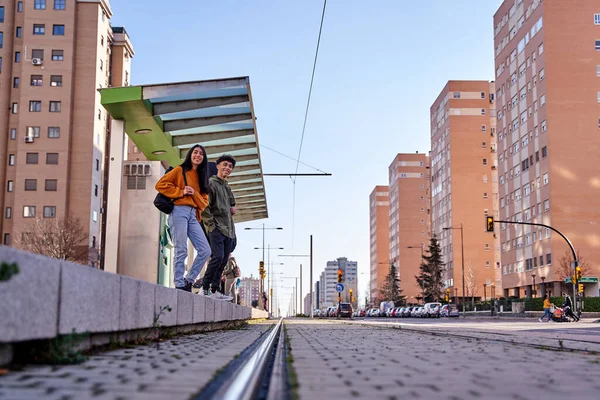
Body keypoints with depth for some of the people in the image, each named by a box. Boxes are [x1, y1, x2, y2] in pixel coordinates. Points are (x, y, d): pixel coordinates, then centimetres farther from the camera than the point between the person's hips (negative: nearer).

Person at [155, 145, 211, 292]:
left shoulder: (201, 176, 23)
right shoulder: (180, 170, 7)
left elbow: (204, 201, 16)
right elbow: (161, 184, -3)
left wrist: (194, 193, -4)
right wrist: (181, 191, -8)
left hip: (193, 215, 6)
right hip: (179, 212, -6)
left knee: (205, 250, -4)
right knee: (181, 251, -9)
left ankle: (188, 281, 8)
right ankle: (179, 285, -2)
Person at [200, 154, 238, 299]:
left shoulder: (228, 187, 22)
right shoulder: (210, 183, -2)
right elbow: (204, 207, -10)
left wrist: (233, 209, 11)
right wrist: (211, 225, -16)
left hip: (229, 230, 8)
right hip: (217, 228, -8)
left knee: (223, 261, 5)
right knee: (218, 257, -18)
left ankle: (214, 290, 9)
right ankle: (204, 288, -11)